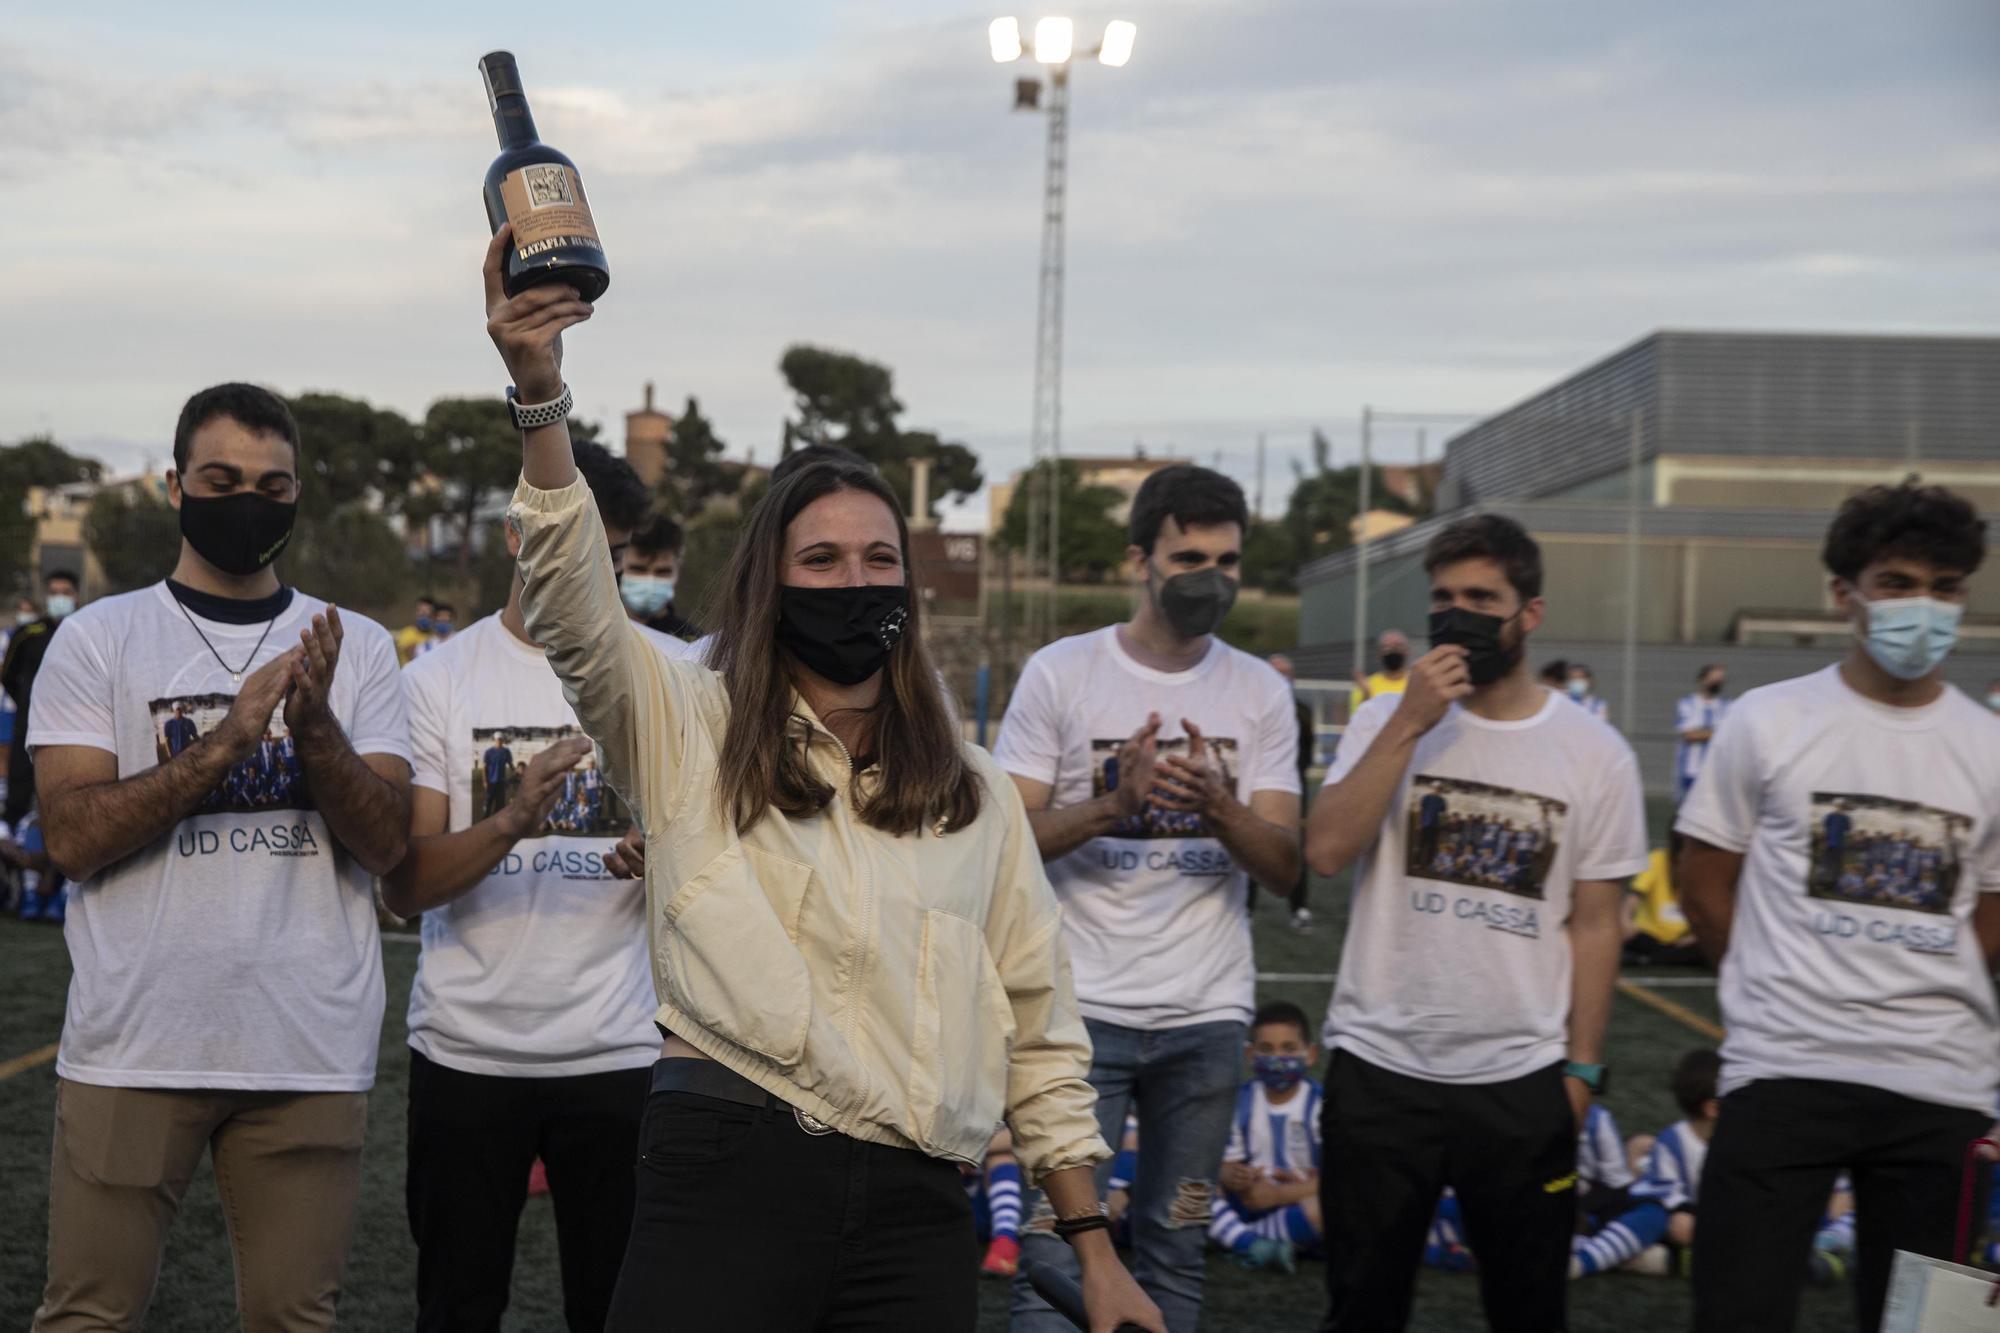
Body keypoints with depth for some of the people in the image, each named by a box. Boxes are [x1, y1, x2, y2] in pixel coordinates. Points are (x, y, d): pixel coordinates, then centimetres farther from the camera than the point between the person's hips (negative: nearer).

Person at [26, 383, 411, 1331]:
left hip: (310, 1053, 2)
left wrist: (315, 728, -16)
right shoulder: (99, 639, 4)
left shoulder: (356, 649, 9)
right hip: (133, 1043, -1)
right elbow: (73, 837, -7)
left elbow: (385, 843, 0)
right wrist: (226, 742, -16)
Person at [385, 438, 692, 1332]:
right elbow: (403, 887, -6)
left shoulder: (672, 672, 4)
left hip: (620, 1048, 0)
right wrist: (516, 819, -23)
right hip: (467, 1049, 0)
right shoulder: (441, 679, 1)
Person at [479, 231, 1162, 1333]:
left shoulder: (977, 794, 15)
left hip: (917, 1205, 3)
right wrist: (540, 396, -24)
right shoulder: (688, 732, 8)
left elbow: (1039, 1033, 14)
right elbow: (571, 601, -10)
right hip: (726, 1171, -2)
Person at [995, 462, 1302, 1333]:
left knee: (1174, 1250, 10)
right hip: (1083, 1006, -3)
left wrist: (1216, 805, -20)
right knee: (1054, 1240, -5)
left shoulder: (1260, 692, 6)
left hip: (1208, 1014, 3)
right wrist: (1114, 805, -22)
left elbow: (1283, 864, 0)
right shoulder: (1060, 673, -2)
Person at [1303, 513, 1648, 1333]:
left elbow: (1594, 923, 3)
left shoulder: (1594, 754, 1)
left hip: (1522, 1080, 0)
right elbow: (1326, 851, -11)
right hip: (1380, 1069, 1)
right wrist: (1411, 724, -14)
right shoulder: (1388, 722, 3)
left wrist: (1581, 1071, 0)